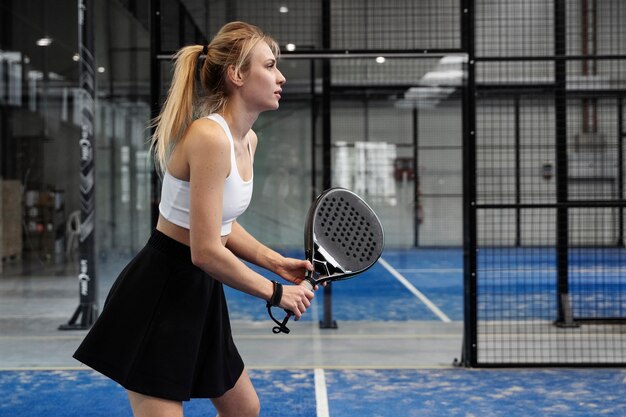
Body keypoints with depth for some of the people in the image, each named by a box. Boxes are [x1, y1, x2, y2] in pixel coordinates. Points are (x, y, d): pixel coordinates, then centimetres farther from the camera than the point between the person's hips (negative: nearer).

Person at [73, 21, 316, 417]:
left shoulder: (248, 140, 6)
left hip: (200, 294, 10)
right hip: (159, 297, -10)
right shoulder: (210, 136, -24)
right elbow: (206, 251, -26)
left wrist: (276, 262, 6)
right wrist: (275, 292, -15)